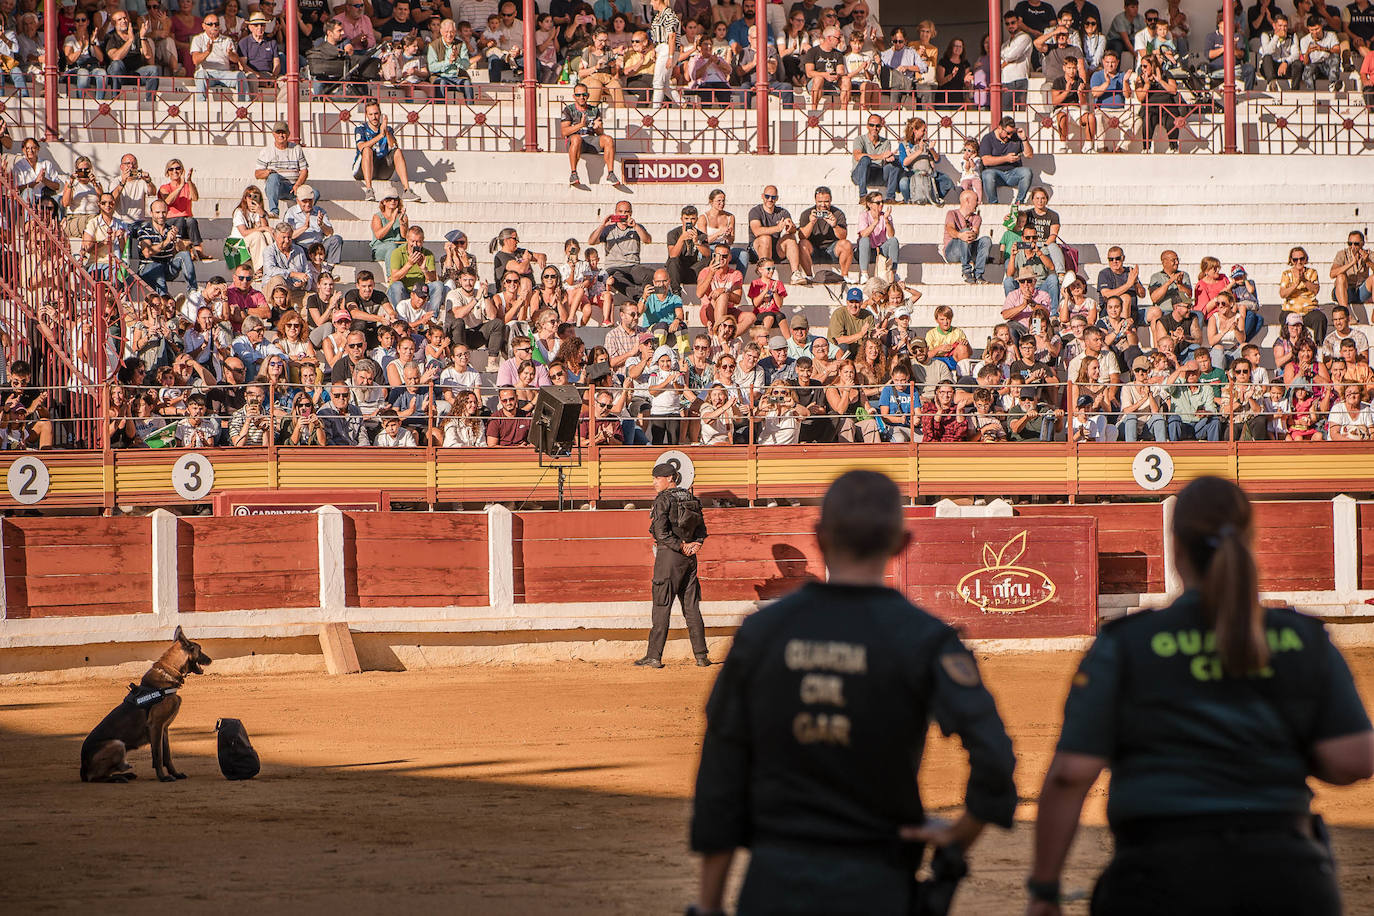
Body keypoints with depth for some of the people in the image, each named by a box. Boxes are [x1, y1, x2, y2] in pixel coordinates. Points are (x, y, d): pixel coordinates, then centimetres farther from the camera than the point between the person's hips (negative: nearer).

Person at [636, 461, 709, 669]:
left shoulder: (664, 499, -10)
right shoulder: (691, 499, 12)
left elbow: (661, 531, -19)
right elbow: (701, 529, 13)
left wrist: (681, 547, -12)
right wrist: (694, 545, -2)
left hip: (669, 554, -7)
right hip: (689, 558, 7)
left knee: (661, 607, -4)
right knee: (691, 607, 9)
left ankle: (654, 656, -5)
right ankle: (701, 655, 7)